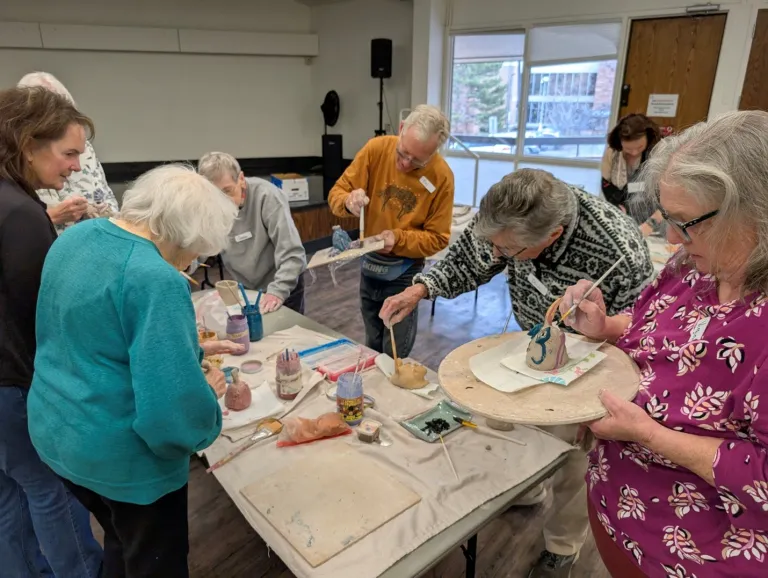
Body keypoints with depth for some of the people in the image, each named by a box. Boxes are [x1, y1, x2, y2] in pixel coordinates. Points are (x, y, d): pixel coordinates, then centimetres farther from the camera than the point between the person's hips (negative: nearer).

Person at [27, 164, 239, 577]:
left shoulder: (73, 237, 0)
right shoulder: (157, 279, -28)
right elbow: (174, 401, -31)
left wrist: (190, 349, 10)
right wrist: (206, 405, -8)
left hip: (54, 432, 8)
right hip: (122, 454, -8)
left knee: (121, 542, 31)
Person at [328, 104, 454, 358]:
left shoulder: (442, 176, -18)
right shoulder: (376, 149, -12)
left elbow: (438, 238, -13)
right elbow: (336, 194, -7)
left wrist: (399, 239, -28)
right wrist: (349, 201, -29)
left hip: (405, 273, -3)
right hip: (369, 264, 3)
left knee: (395, 358, 5)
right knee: (372, 349, 20)